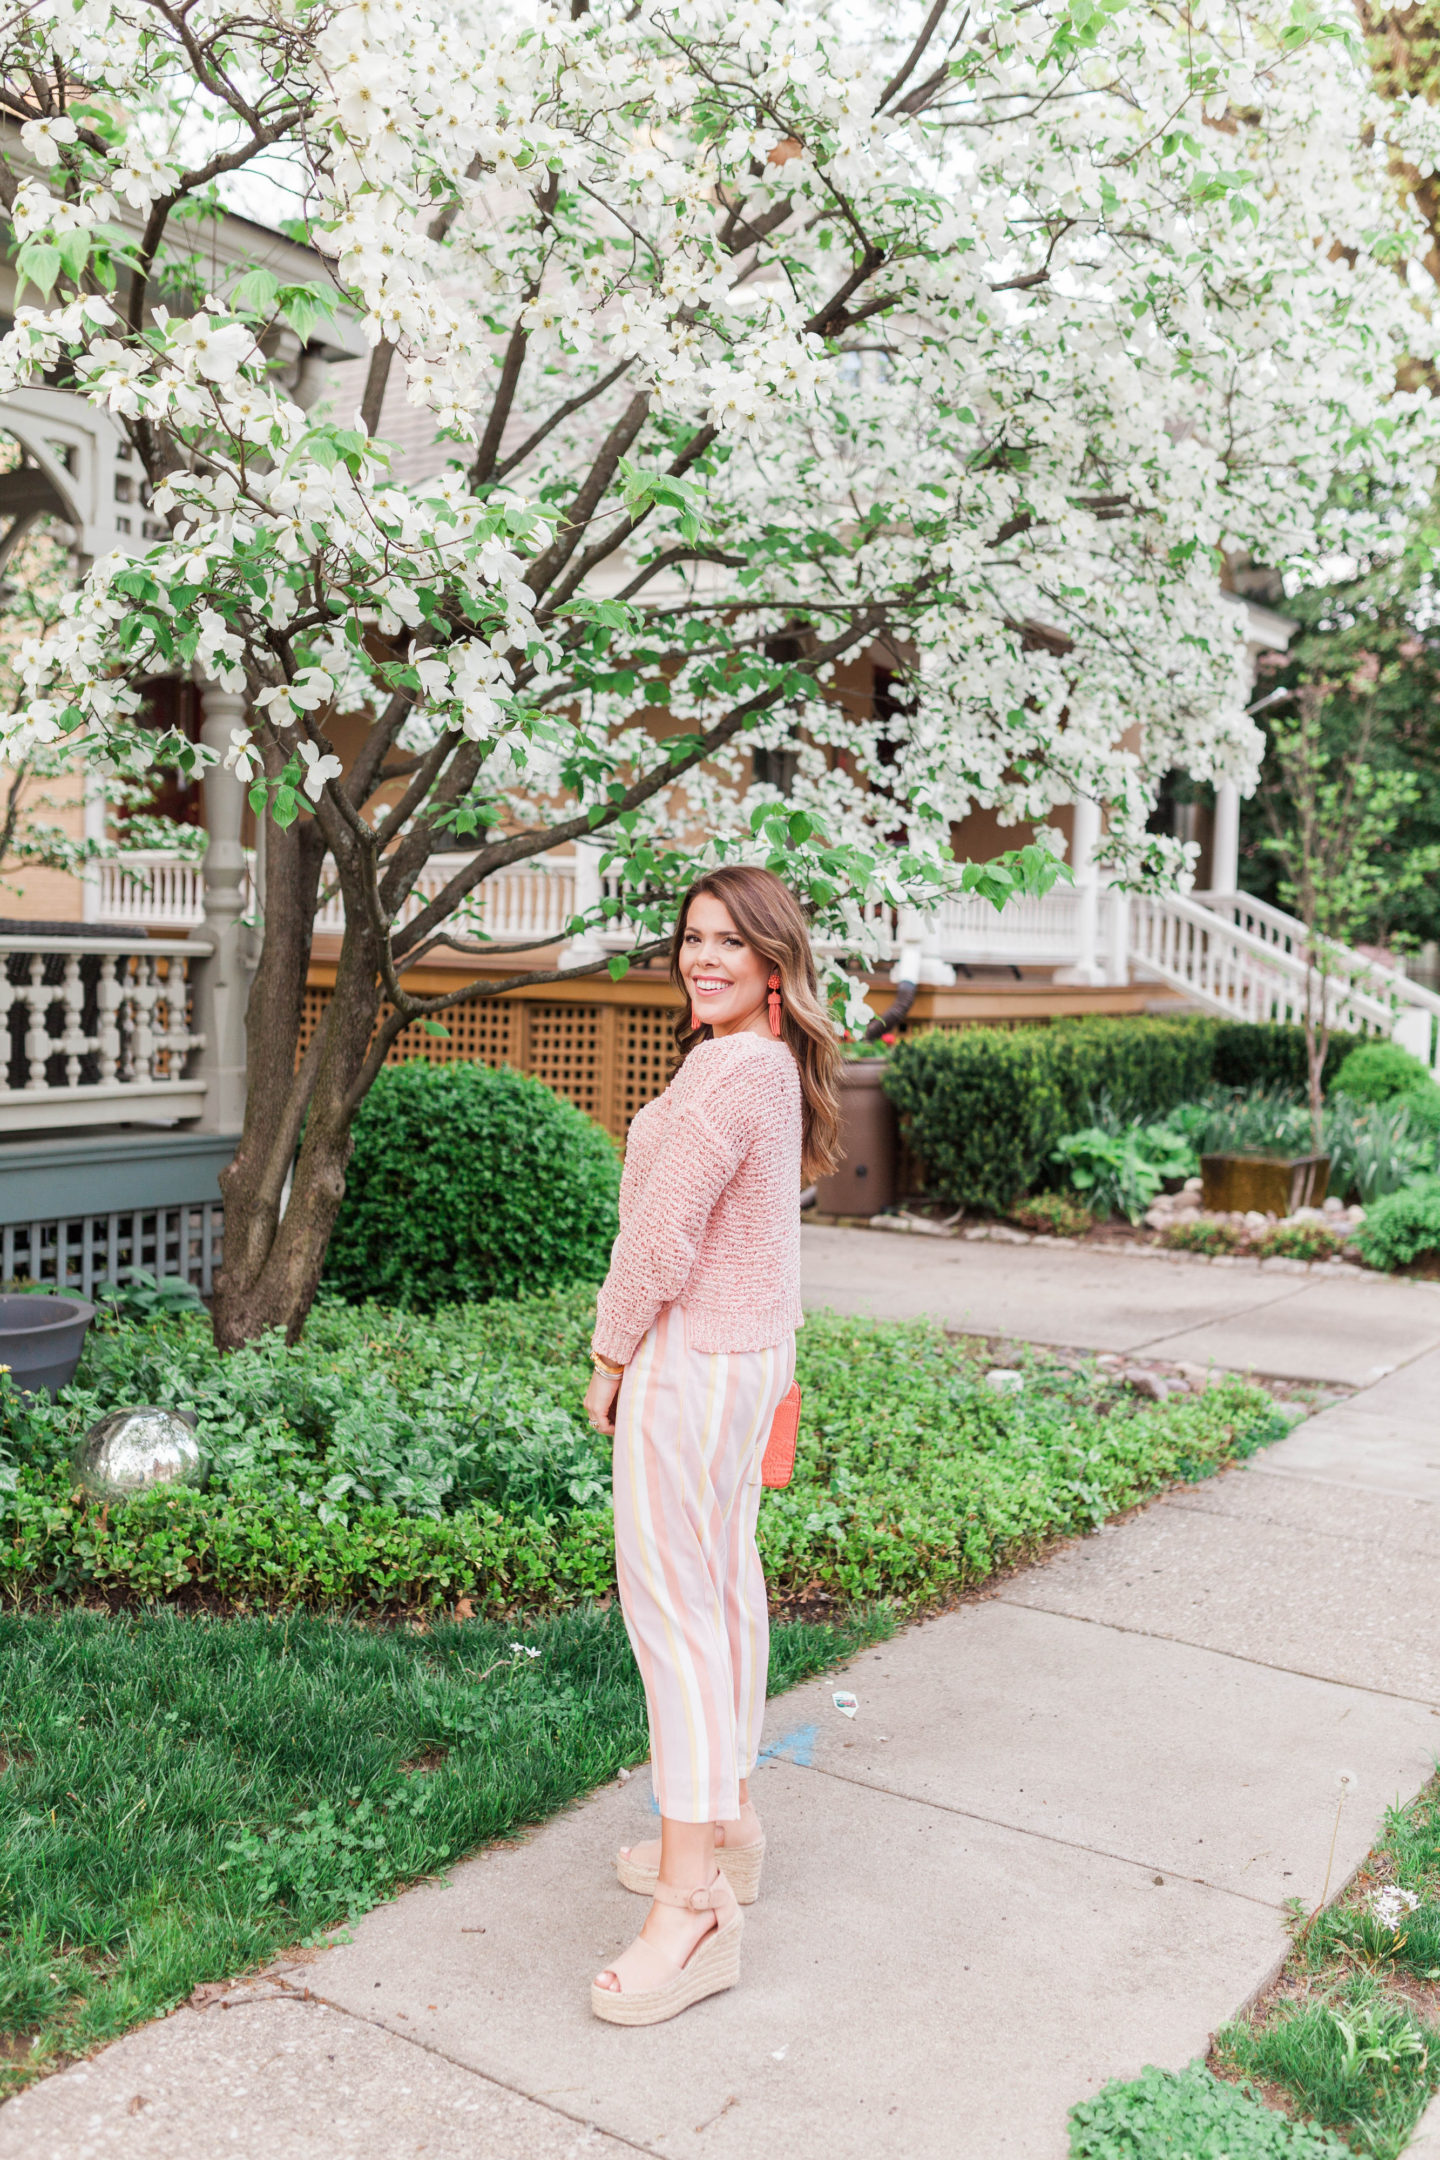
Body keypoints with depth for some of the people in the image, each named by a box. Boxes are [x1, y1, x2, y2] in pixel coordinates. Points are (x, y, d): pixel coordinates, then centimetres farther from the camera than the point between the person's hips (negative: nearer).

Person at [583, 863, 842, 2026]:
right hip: (752, 1345, 10)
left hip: (692, 1355, -10)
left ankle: (694, 1908, -2)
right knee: (725, 1580, 17)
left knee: (673, 1605, -7)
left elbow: (662, 1241, -21)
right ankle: (728, 1824, 31)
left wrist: (610, 1361, -8)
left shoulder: (729, 1071, -21)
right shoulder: (778, 1067, 11)